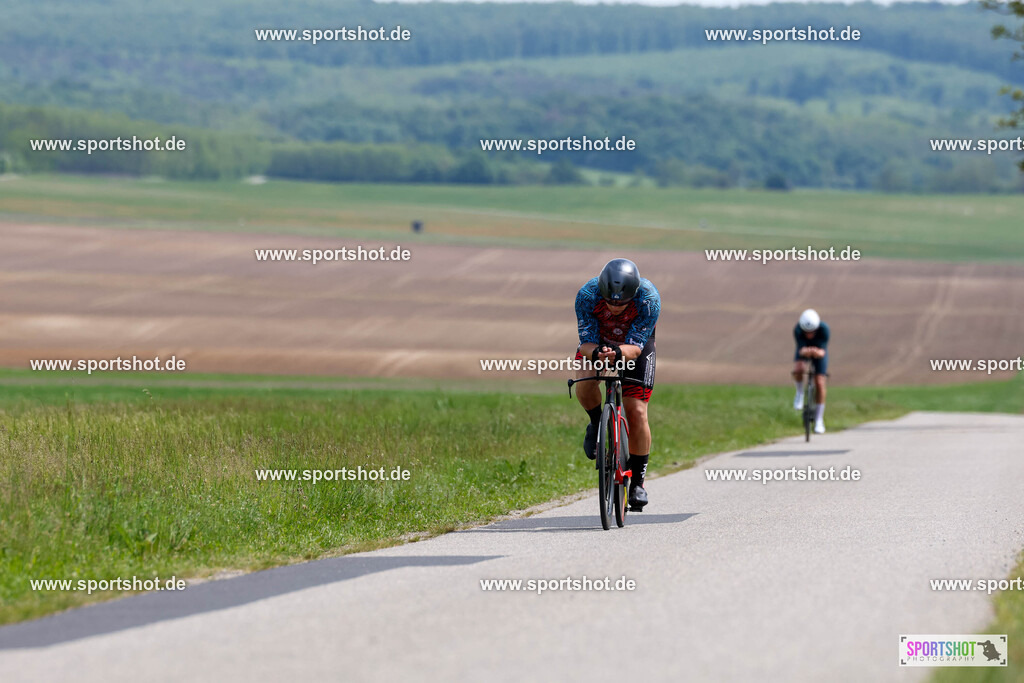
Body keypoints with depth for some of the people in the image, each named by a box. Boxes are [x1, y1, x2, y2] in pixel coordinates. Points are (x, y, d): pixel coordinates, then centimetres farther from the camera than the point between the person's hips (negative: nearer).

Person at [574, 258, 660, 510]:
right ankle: (597, 425, 2)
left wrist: (618, 353, -57)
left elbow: (635, 346, -35)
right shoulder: (587, 295, -33)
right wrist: (596, 353, -52)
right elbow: (587, 342, -29)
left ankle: (638, 481, 6)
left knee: (637, 413, -9)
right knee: (584, 384, -30)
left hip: (635, 345, -1)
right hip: (598, 341, 1)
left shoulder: (649, 298, -36)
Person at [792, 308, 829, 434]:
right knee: (798, 369, -32)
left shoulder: (824, 329, -35)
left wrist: (818, 352, -60)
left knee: (820, 384, -8)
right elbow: (800, 348, -36)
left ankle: (819, 420, 6)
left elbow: (823, 350, -36)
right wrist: (804, 351, -60)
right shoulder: (797, 330, -34)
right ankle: (800, 393, 1)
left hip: (819, 351, 0)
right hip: (803, 350, 0)